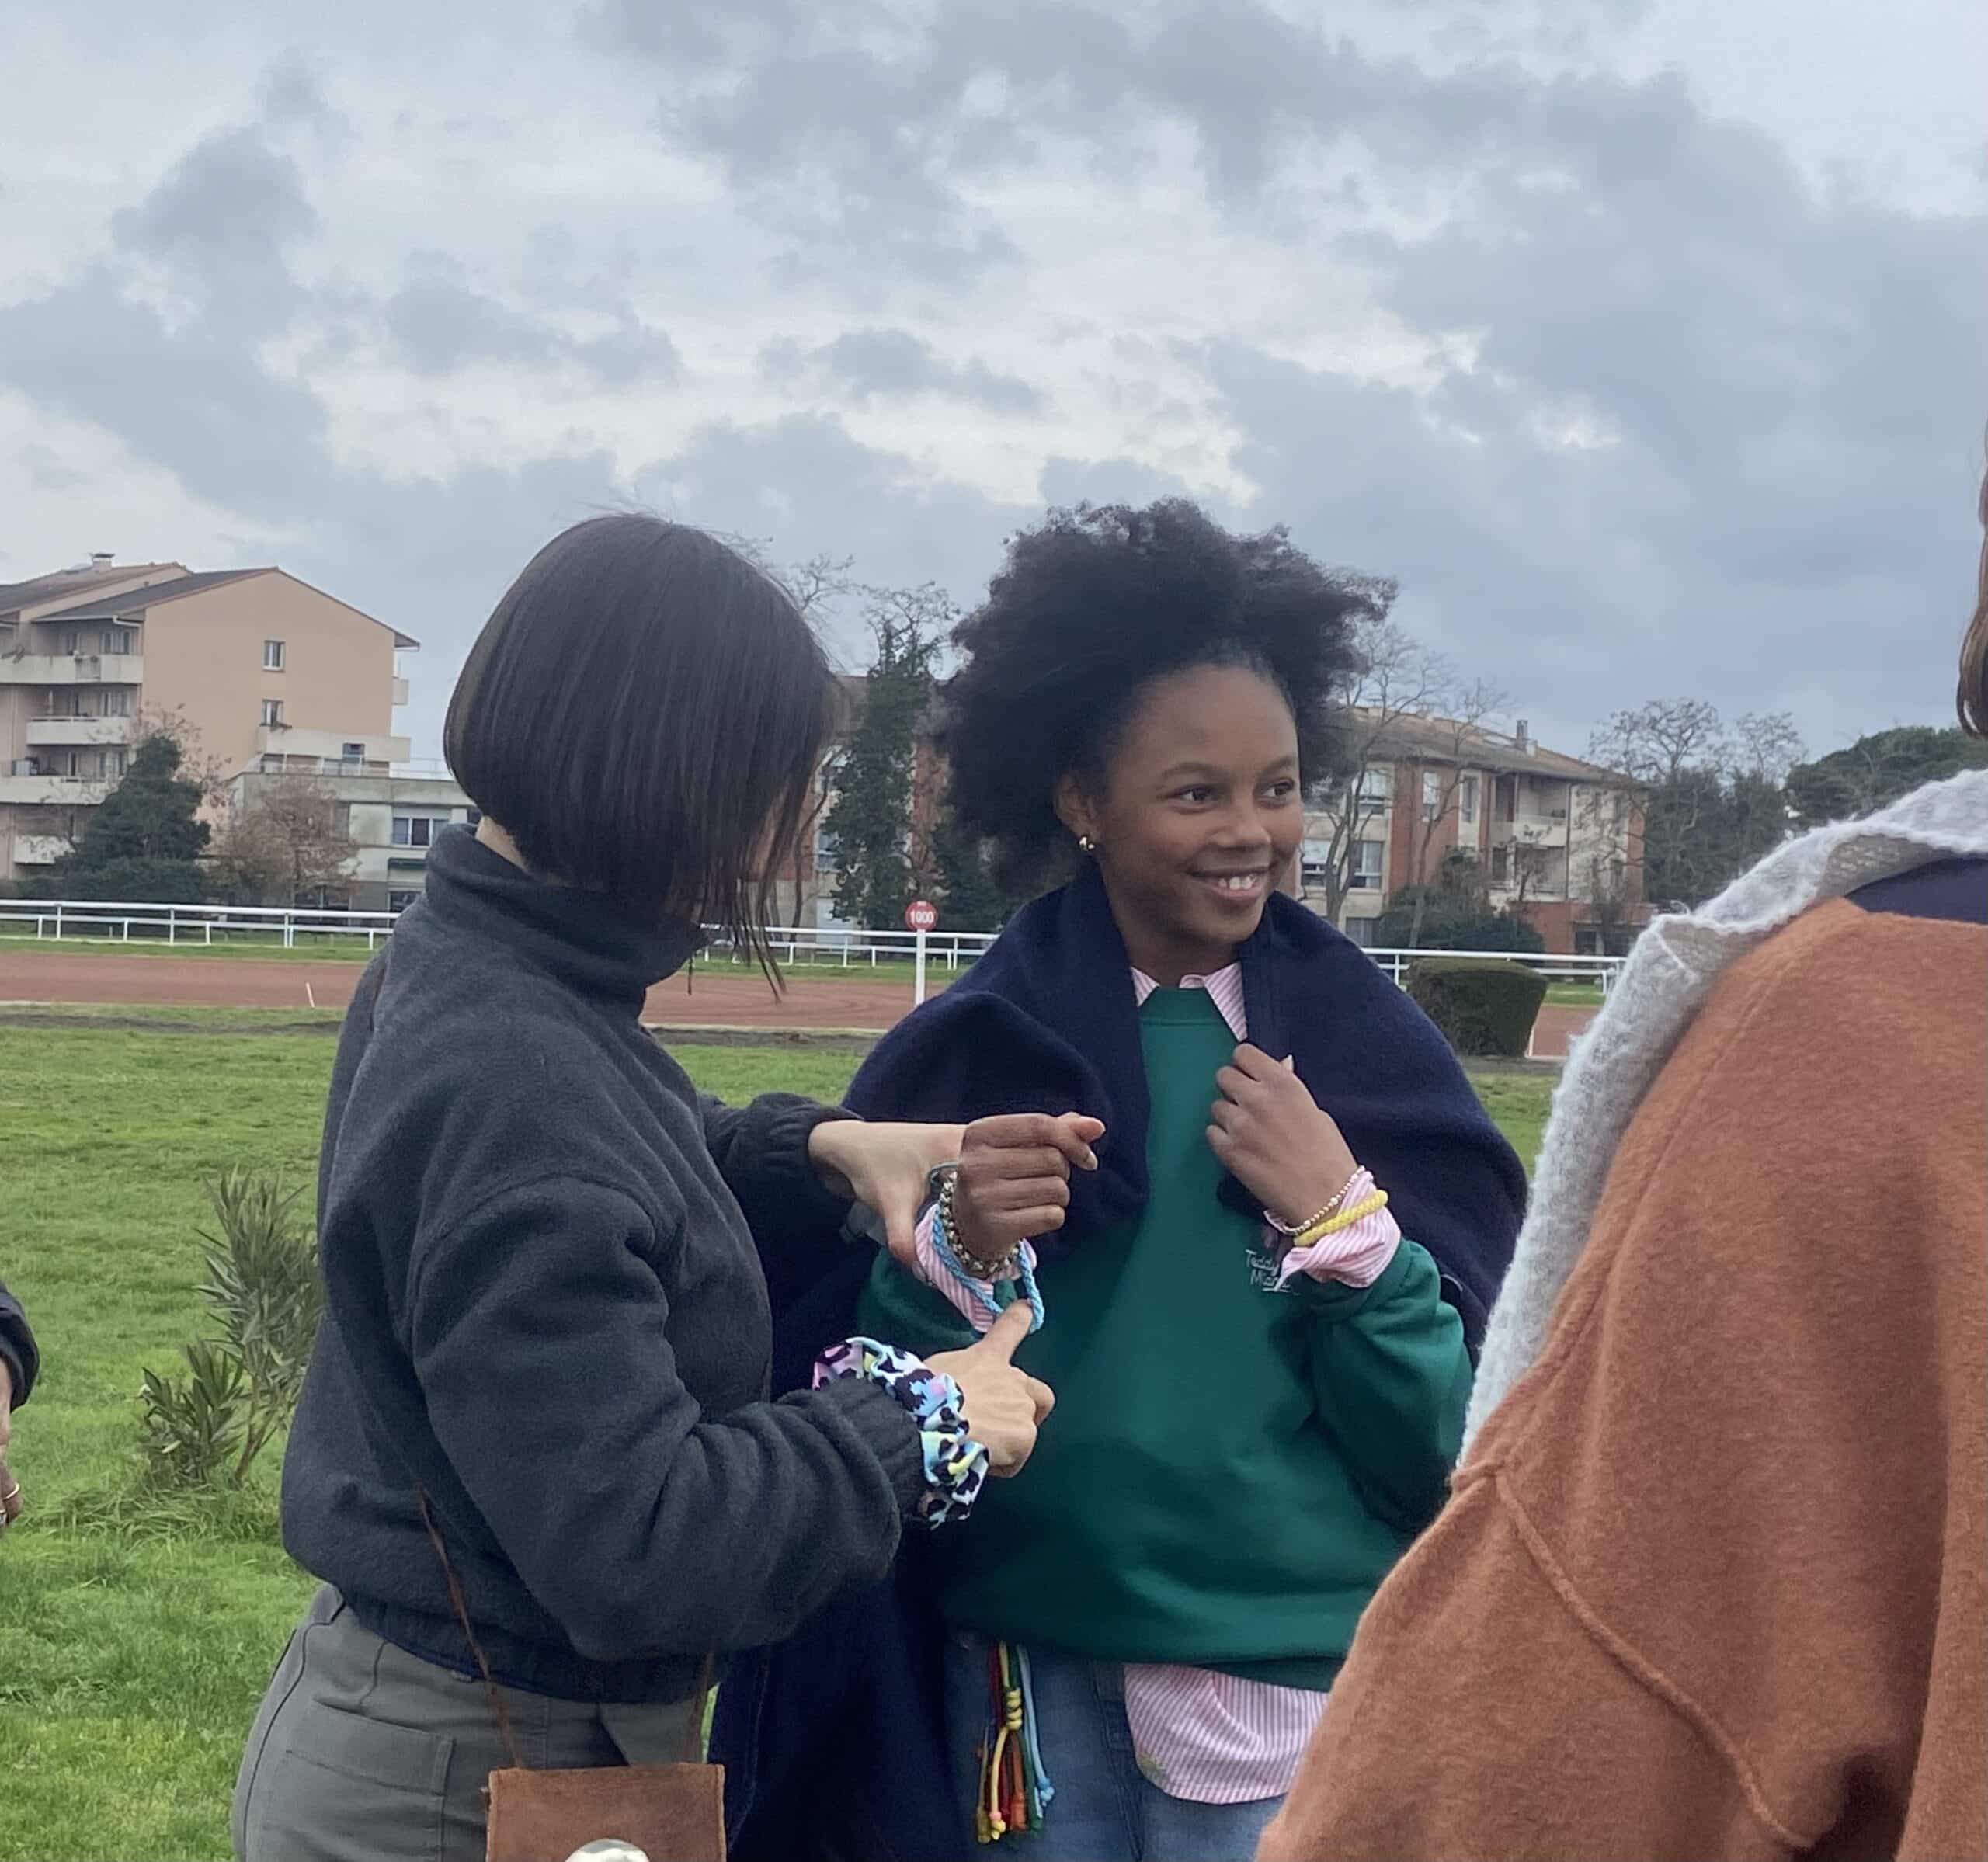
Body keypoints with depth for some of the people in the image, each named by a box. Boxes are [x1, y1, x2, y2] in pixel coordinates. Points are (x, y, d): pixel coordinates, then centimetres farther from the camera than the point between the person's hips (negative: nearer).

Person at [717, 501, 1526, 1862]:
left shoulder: (1377, 1056, -3)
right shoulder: (968, 1050, -3)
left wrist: (1341, 1214, -17)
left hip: (1299, 1692, 0)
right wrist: (957, 1253, -19)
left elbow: (1450, 1446, -5)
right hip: (1021, 1682, 1)